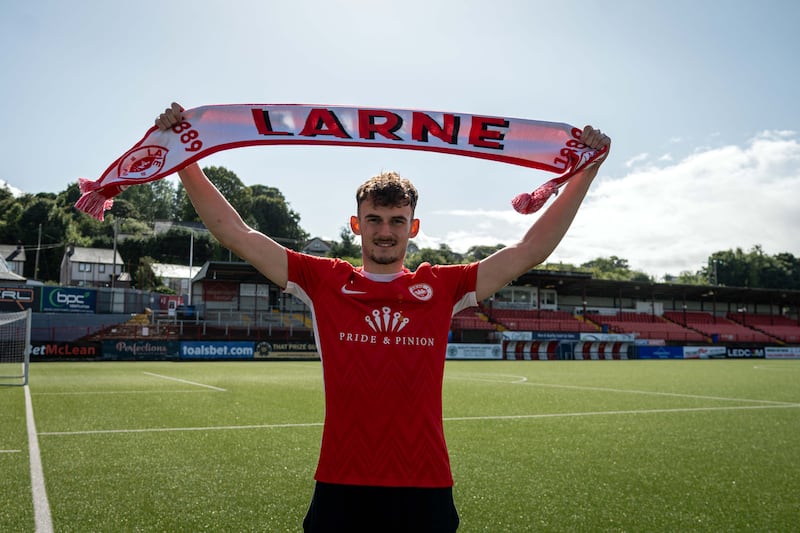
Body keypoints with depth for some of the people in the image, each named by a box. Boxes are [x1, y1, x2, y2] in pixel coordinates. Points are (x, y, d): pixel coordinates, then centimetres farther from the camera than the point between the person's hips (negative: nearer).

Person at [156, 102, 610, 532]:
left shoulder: (442, 287, 4)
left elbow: (530, 250, 4)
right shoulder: (324, 281, 2)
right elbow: (236, 234, 2)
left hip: (425, 489, 1)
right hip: (341, 487, 0)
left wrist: (586, 173, 2)